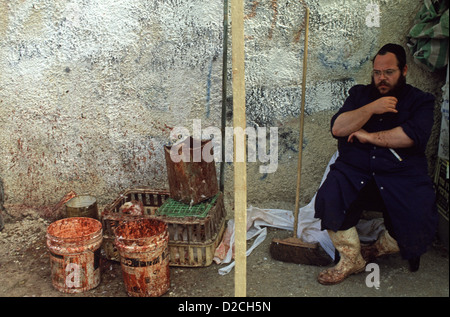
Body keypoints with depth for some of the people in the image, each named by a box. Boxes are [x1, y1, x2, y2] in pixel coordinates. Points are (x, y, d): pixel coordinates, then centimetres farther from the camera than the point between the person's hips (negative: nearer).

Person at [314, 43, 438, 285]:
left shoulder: (420, 101, 9)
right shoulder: (360, 94, 16)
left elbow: (412, 135, -11)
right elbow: (337, 128, 0)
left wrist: (370, 136, -7)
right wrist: (371, 108, -9)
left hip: (402, 175, 0)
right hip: (354, 170, 1)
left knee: (419, 218, -22)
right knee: (328, 199, -27)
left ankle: (387, 244, 15)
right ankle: (351, 260, -5)